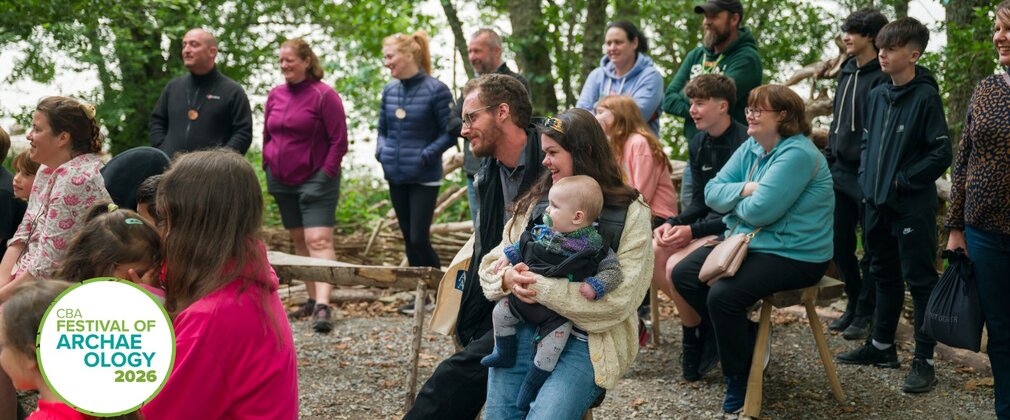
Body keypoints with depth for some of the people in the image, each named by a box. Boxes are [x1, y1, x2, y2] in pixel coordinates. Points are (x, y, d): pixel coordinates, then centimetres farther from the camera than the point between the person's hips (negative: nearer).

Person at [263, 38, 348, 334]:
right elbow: (267, 136, 18)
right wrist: (268, 168, 9)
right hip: (282, 181, 7)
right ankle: (312, 299, 21)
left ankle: (323, 306, -25)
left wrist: (326, 174, -14)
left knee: (319, 240, -16)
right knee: (299, 240, 12)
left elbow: (339, 140, -10)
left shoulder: (324, 95, -10)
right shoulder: (275, 95, 8)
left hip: (315, 180, -7)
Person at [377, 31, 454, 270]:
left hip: (424, 178, -6)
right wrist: (381, 151, -1)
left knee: (419, 239, -9)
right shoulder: (389, 90, 7)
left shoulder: (436, 90, -11)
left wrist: (426, 155, -18)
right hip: (396, 177, 6)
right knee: (408, 239, 12)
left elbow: (450, 132, -10)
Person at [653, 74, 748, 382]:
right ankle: (698, 318, 2)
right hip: (708, 225, 9)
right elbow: (700, 202, 13)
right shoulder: (699, 145, 9)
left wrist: (693, 230, -22)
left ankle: (695, 339, -3)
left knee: (676, 266, -27)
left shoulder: (745, 144, -18)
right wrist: (673, 224, -7)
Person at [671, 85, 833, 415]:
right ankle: (740, 337, 15)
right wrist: (744, 189, -17)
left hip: (793, 254, -10)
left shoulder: (797, 154, -20)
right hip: (746, 239, 10)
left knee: (723, 296, -28)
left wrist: (735, 197, -5)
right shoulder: (751, 148, 8)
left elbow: (758, 211, -27)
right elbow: (712, 192, 3)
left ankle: (739, 378, -5)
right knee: (683, 275, 3)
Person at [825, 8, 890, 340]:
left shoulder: (883, 77, -12)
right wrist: (828, 160, 16)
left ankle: (866, 313, 13)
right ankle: (854, 303, 25)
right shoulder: (847, 72, 13)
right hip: (840, 172, 8)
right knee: (840, 243, 11)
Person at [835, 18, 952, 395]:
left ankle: (924, 360, 6)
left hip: (913, 208, -7)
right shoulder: (877, 96, 8)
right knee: (884, 276, 18)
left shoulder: (925, 98, -13)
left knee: (920, 281, 0)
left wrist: (903, 180, -14)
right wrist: (866, 178, 7)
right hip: (878, 204, 7)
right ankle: (881, 346, 31)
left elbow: (941, 154, -15)